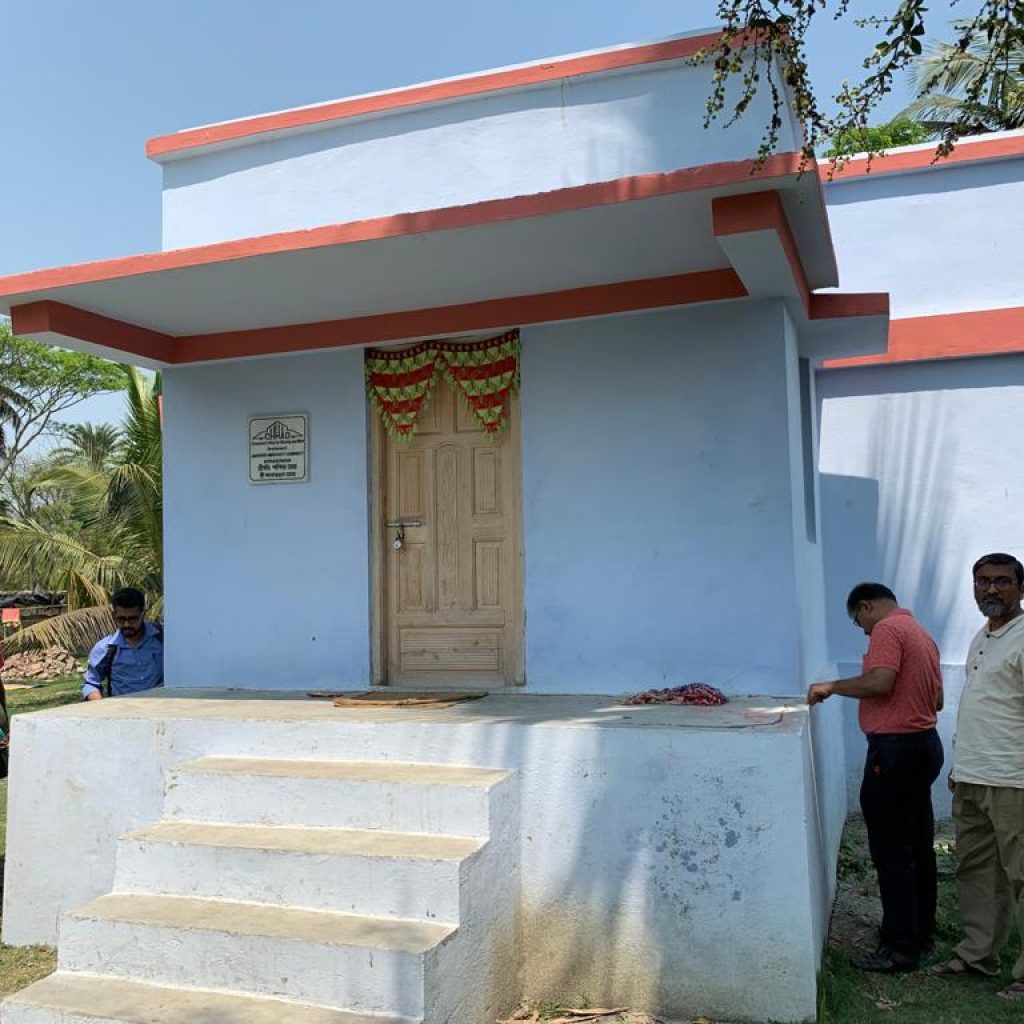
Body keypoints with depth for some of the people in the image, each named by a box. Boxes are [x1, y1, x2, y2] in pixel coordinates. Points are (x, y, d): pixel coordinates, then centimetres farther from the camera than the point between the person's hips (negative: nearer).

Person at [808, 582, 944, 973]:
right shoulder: (921, 633, 16)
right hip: (925, 743, 10)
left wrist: (832, 686, -14)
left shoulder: (887, 629, -13)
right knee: (919, 847, 16)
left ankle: (901, 948, 1)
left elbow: (879, 682, -27)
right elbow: (937, 700, 18)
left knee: (892, 852, -4)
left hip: (895, 749, -10)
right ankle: (920, 930, 26)